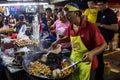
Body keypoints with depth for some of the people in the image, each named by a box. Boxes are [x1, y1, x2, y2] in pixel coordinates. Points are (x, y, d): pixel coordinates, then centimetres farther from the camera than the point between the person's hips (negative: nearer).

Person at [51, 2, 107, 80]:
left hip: (86, 64, -6)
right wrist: (58, 41, 6)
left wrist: (91, 53, -34)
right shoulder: (70, 27, -1)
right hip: (73, 61, 6)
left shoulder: (90, 26, -20)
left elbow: (103, 45, -18)